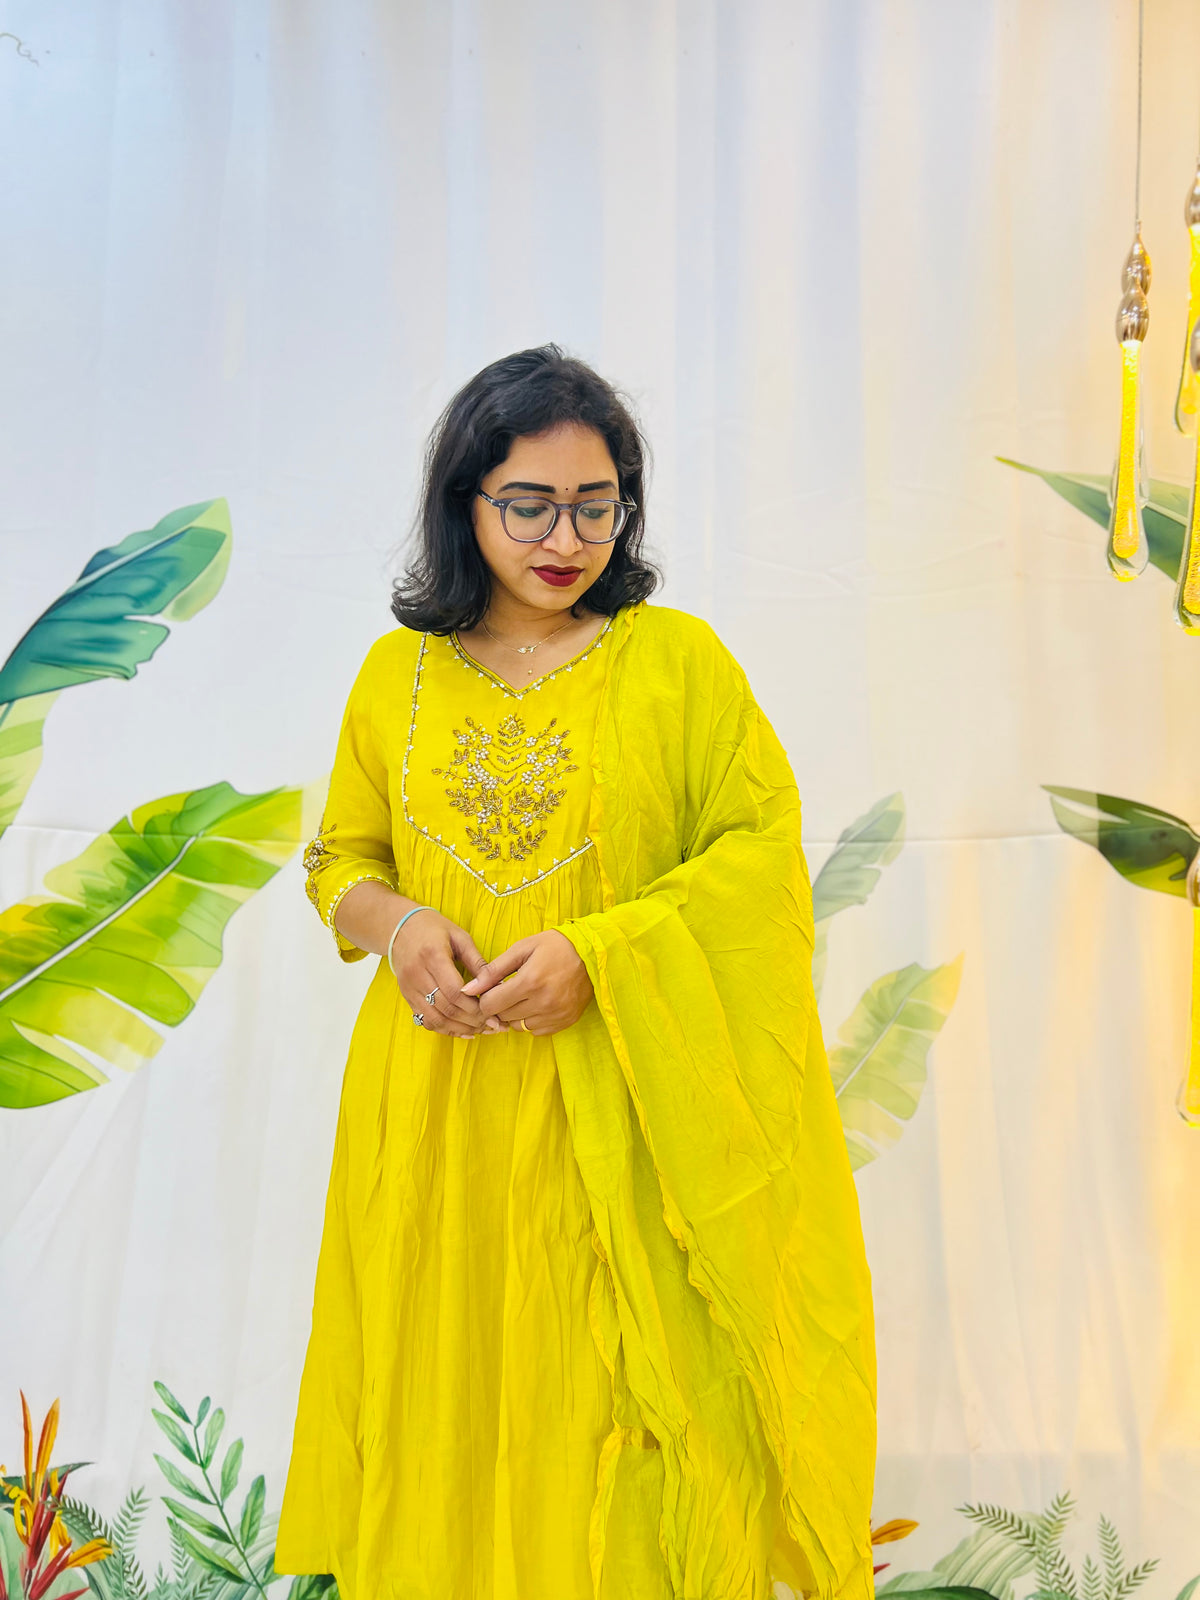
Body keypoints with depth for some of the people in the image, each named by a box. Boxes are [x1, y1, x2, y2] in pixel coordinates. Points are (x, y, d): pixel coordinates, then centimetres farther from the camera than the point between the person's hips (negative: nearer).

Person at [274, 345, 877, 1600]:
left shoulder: (681, 660, -3)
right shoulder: (397, 672, 5)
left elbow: (763, 855, -5)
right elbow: (341, 858, 14)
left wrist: (596, 951, -17)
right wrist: (395, 920, -9)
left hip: (623, 1123, -2)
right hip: (437, 1108, 3)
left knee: (620, 1399, 5)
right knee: (448, 1389, 13)